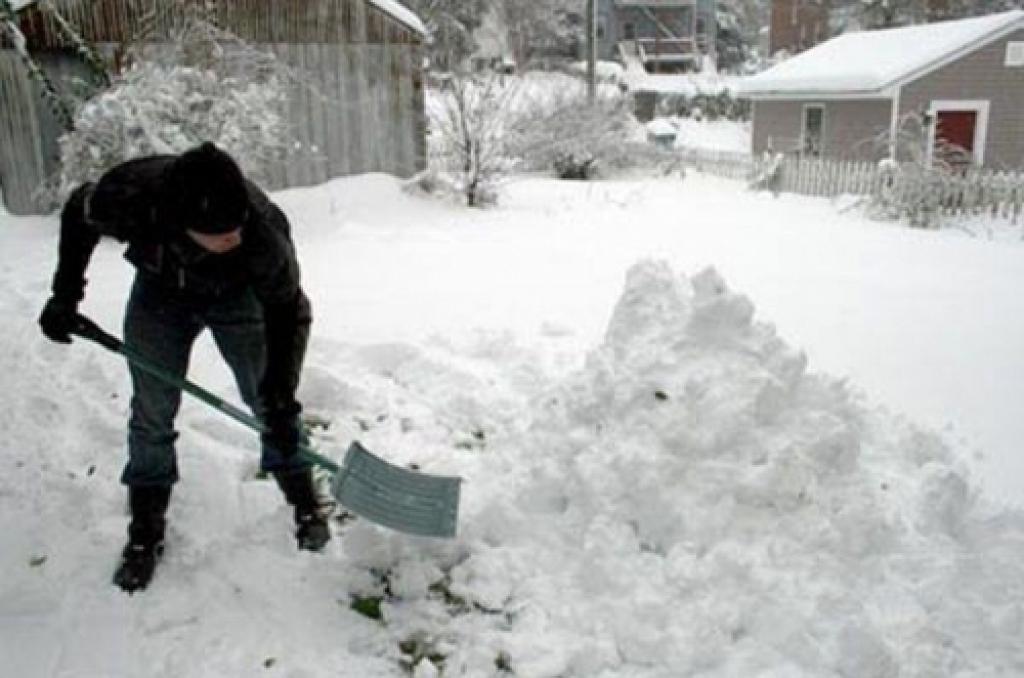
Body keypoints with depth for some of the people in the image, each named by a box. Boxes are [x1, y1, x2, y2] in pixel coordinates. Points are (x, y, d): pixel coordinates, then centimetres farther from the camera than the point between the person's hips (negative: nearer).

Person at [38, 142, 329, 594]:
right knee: (151, 413, 4)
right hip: (160, 292, 2)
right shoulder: (126, 195, -37)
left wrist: (280, 399, -30)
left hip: (239, 294, -1)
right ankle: (145, 532, 20)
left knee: (270, 402, 0)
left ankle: (305, 505, 20)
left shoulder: (263, 231, -41)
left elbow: (287, 313, -27)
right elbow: (78, 213, -11)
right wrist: (65, 294, -9)